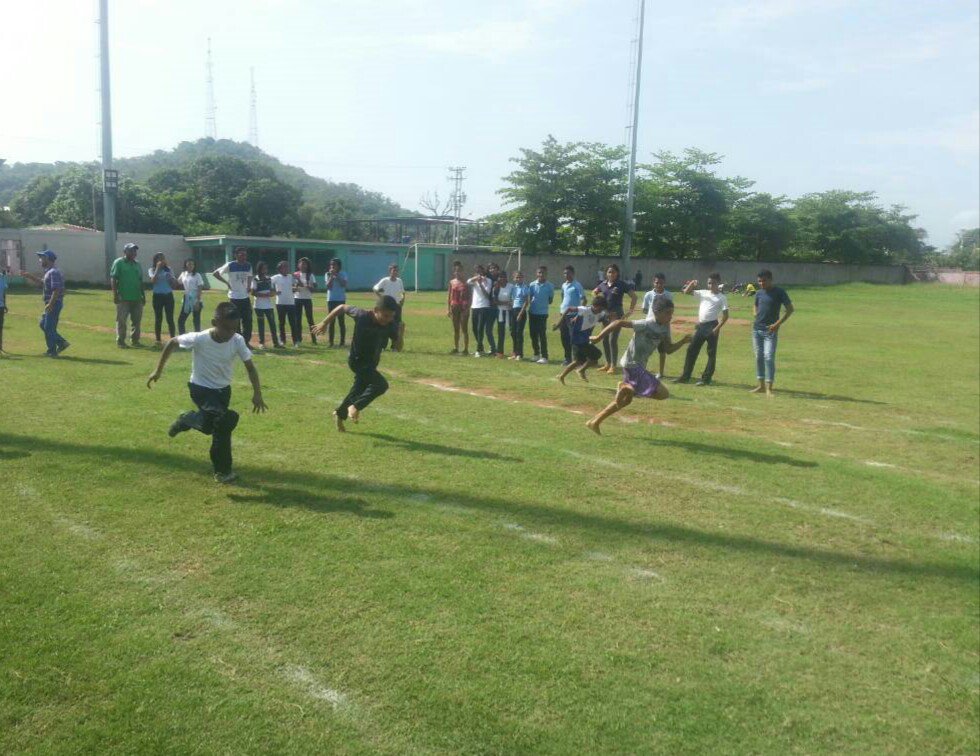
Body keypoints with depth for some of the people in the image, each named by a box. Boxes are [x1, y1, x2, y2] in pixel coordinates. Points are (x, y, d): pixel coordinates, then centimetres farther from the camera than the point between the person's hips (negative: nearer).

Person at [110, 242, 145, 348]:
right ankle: (120, 341, 3)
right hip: (123, 298, -6)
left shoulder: (137, 264, 16)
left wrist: (143, 295, 16)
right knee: (121, 320, -2)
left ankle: (135, 340, 17)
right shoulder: (118, 262, -3)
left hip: (137, 298, 6)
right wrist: (115, 294, -14)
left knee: (136, 320, 8)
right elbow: (113, 279, -8)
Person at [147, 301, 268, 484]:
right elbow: (172, 343, -9)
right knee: (227, 419, -26)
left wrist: (257, 394, -15)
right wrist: (158, 370, -3)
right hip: (201, 389, -4)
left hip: (223, 390, 5)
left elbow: (250, 367, -9)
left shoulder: (238, 341, -20)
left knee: (209, 426, 15)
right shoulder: (199, 339, -26)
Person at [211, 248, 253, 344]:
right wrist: (226, 282, -9)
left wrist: (249, 286, 6)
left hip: (245, 297, 5)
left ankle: (246, 341, 18)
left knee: (248, 321, 7)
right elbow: (215, 273, -6)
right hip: (234, 297, -5)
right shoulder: (230, 265, -9)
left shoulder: (248, 266, 5)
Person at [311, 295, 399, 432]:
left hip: (372, 363, 6)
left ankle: (340, 414, 44)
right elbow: (343, 307, -10)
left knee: (358, 390, 22)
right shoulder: (362, 316, -25)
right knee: (381, 385, -25)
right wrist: (324, 323, -5)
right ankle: (355, 407, -11)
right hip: (358, 361, -6)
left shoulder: (390, 325, -15)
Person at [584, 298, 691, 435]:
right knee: (663, 393, -14)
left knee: (626, 399, 20)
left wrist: (683, 341, -4)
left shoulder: (665, 327, 5)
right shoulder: (647, 325, -20)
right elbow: (619, 322, -21)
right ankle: (627, 388, -5)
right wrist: (599, 337, -19)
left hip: (639, 366, 10)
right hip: (632, 365, -10)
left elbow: (669, 349, 14)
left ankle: (594, 422, 25)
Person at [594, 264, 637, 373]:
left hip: (616, 315, -6)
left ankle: (613, 366, -3)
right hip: (605, 315, 6)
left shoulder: (622, 284, -8)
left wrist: (630, 311, -13)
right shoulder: (603, 284, 8)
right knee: (605, 340, 9)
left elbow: (634, 296, -9)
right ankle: (608, 364, 21)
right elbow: (594, 292, 27)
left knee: (613, 340, -11)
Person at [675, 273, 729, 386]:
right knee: (691, 350, 6)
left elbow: (725, 315, -8)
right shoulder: (703, 293, 11)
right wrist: (692, 283, -5)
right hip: (701, 326, 6)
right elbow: (686, 292, 12)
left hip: (712, 326, -6)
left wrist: (717, 328, -16)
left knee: (711, 353, 1)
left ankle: (706, 379, 6)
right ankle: (685, 377, 12)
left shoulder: (722, 298, -3)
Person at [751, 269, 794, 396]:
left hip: (770, 330, -6)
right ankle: (761, 385, 18)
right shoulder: (759, 293, 9)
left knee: (769, 357, -12)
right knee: (759, 357, 9)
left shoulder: (779, 292, -8)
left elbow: (790, 309, -7)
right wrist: (758, 320, 8)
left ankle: (769, 388, -9)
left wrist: (778, 323, -15)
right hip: (757, 329, 6)